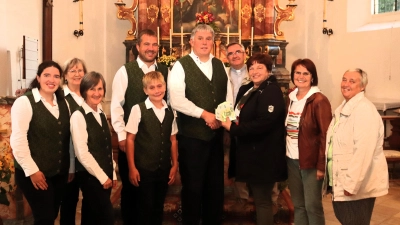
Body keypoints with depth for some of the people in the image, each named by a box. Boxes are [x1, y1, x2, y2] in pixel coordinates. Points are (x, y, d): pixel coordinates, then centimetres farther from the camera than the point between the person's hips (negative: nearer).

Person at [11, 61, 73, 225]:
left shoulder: (63, 102, 9)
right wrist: (32, 170, -16)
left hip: (59, 172, 6)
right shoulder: (24, 102, -9)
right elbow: (17, 140, -15)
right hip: (35, 173, -6)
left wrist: (71, 167, 11)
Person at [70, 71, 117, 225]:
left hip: (105, 176, 7)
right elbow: (82, 153, -17)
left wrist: (112, 174, 10)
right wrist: (102, 177, -13)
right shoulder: (78, 116, -12)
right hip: (90, 177, -7)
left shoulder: (101, 114, 11)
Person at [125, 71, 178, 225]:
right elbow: (130, 139, -7)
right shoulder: (138, 109, -9)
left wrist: (174, 165, 7)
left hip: (164, 169, 4)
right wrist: (132, 168, -9)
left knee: (158, 207, 16)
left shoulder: (170, 112, 4)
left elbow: (173, 140, 9)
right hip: (143, 169, -4)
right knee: (144, 208, 7)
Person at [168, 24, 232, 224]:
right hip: (191, 135, -5)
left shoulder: (219, 65, 11)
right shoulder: (181, 66, -7)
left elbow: (228, 95, 11)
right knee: (193, 185, 6)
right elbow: (176, 100, -17)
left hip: (216, 133, 6)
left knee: (215, 184, 16)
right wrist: (204, 114, -19)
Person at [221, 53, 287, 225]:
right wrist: (227, 120, -2)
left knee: (262, 200, 1)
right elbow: (242, 116, 20)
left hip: (263, 156, -9)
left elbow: (262, 124, -26)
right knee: (258, 197, 19)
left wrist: (233, 128, -20)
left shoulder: (271, 91, -15)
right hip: (250, 153, 9)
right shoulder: (246, 90, 13)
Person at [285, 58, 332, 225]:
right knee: (298, 205, 14)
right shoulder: (291, 98, 9)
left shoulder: (319, 101, -11)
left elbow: (326, 135, -13)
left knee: (312, 205, 3)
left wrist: (321, 165, -15)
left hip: (311, 161, -6)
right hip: (292, 160, 6)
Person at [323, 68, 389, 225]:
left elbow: (363, 152, -26)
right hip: (340, 181, 9)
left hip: (358, 185, -9)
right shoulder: (343, 108, 12)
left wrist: (352, 184, -26)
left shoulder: (365, 110, -18)